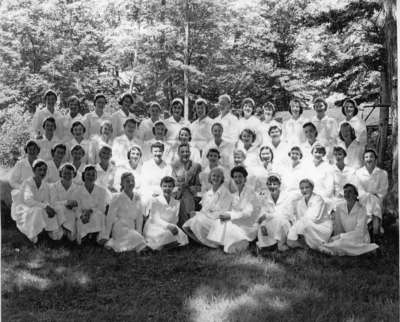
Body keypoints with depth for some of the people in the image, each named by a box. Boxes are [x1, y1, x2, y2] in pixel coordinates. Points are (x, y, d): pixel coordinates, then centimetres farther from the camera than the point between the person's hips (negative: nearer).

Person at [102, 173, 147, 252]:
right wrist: (105, 236, -5)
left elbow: (139, 217, 11)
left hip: (131, 229, 6)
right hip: (120, 228, -6)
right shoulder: (117, 198, -6)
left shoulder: (137, 198, 7)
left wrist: (139, 232, 3)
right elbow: (110, 217, -5)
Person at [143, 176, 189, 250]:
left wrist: (174, 227, -22)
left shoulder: (176, 203, 11)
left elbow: (175, 220, 4)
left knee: (182, 237, -25)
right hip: (154, 228, -5)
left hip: (170, 228, 5)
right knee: (166, 234, -37)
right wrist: (168, 226, -32)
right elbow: (155, 219, -13)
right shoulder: (155, 201, -2)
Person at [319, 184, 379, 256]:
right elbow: (337, 228, 0)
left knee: (340, 244, -31)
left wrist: (339, 236, -24)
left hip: (361, 239, -5)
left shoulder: (361, 209, -17)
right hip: (347, 237, 5)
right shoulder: (339, 207, -5)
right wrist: (335, 238, -16)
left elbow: (359, 233, -21)